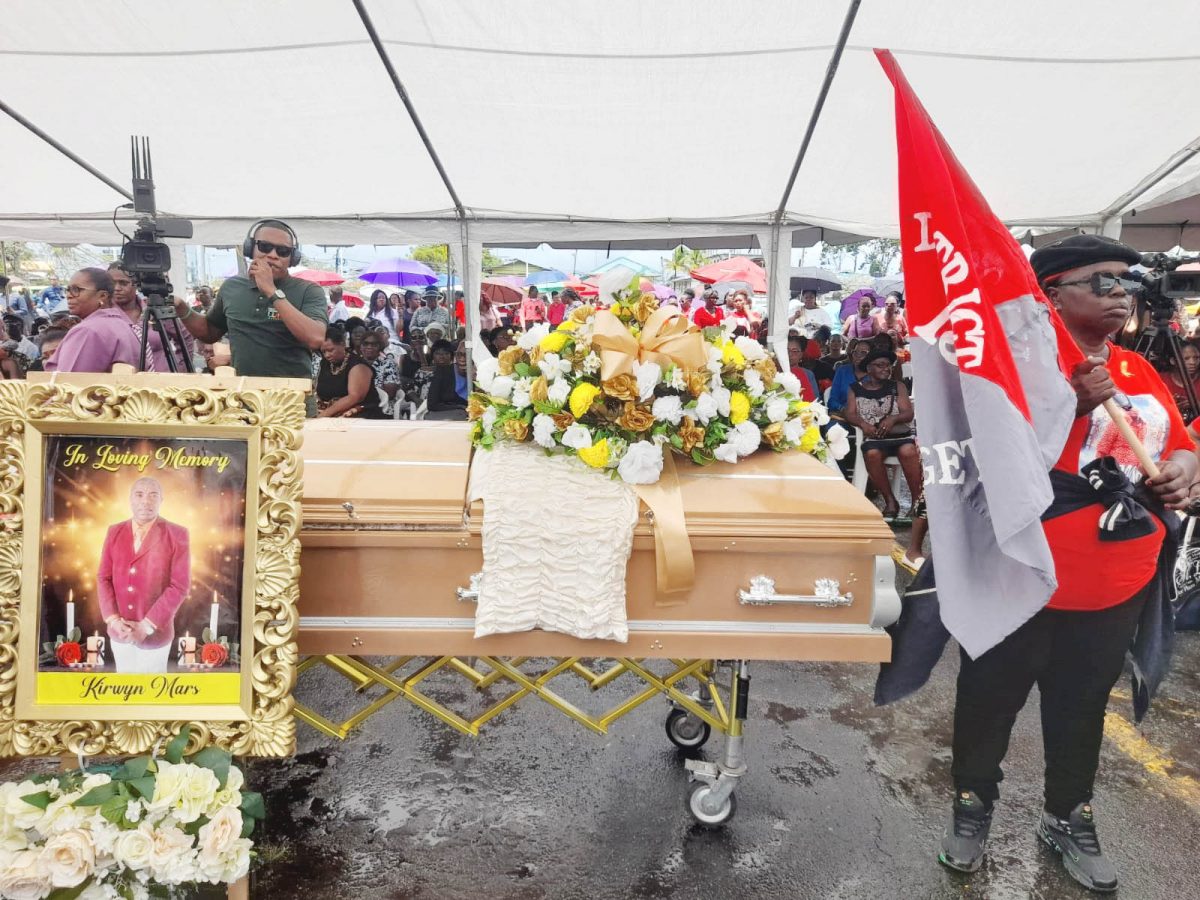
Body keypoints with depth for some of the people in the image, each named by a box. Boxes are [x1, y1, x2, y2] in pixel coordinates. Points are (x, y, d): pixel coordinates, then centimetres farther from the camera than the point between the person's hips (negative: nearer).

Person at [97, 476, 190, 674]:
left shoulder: (176, 535, -11)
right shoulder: (114, 532, 2)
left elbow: (180, 586, -14)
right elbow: (103, 578, 3)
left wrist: (147, 625, -16)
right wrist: (113, 619, -9)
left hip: (154, 632, -3)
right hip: (119, 630, 4)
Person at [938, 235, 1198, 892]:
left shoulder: (1140, 372, 8)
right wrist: (1071, 404, -28)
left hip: (1120, 585, 6)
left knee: (1083, 706, 20)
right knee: (992, 697, 11)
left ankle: (1067, 816, 40)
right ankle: (973, 801, 34)